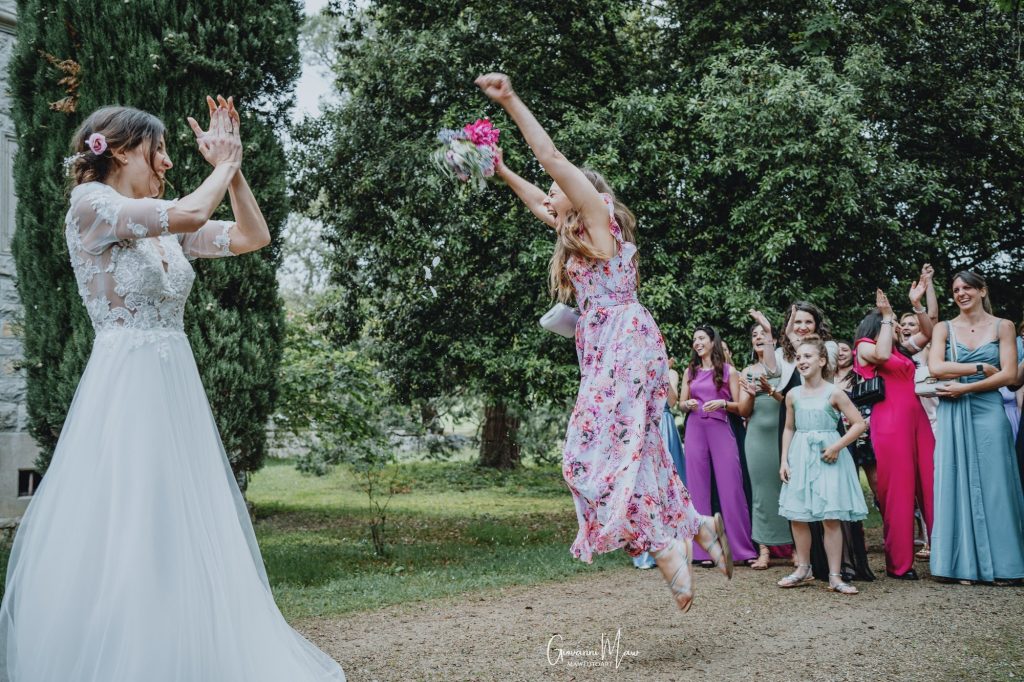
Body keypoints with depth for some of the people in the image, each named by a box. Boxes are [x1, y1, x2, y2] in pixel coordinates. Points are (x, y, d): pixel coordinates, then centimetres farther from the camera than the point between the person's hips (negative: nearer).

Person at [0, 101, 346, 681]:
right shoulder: (90, 206, -6)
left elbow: (254, 236, 16)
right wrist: (224, 165, -1)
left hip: (177, 388, 8)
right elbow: (191, 212, -19)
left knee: (183, 540, 10)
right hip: (125, 388, -8)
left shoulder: (166, 227, 15)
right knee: (120, 541, -6)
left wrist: (233, 168, 10)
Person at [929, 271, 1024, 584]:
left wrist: (965, 386, -10)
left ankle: (998, 564, 6)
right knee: (959, 484, 0)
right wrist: (982, 368, -9)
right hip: (953, 415, 1)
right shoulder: (944, 328, 9)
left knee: (992, 484, -2)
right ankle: (965, 564, 4)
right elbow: (936, 368, -6)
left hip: (988, 411, -1)